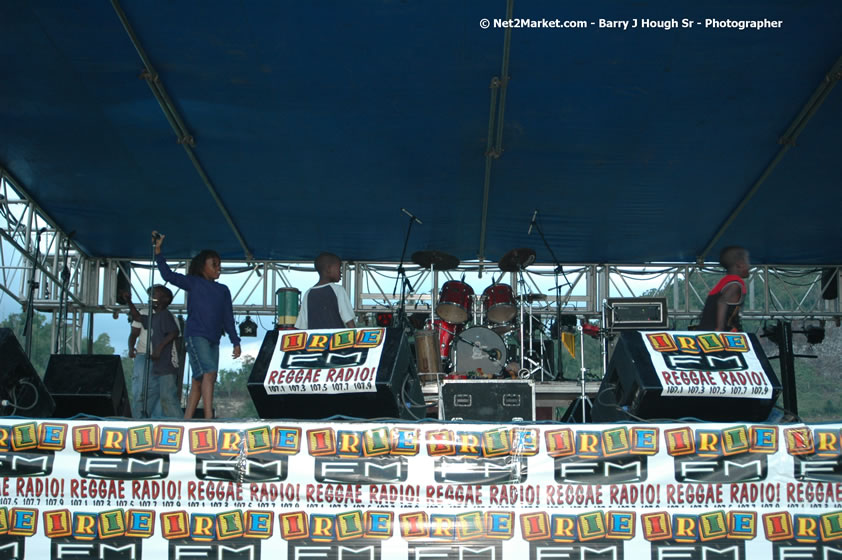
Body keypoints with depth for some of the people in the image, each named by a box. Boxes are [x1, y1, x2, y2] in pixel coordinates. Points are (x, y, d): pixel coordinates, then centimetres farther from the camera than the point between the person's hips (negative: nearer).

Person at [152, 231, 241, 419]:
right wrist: (158, 251, -3)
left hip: (213, 340, 6)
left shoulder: (223, 290, 19)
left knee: (199, 381, 4)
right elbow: (168, 275, 3)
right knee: (209, 373, -22)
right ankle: (208, 417, -28)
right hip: (195, 335, -6)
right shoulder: (194, 282, 7)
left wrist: (235, 342, 12)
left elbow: (228, 318, 18)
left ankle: (186, 420, 7)